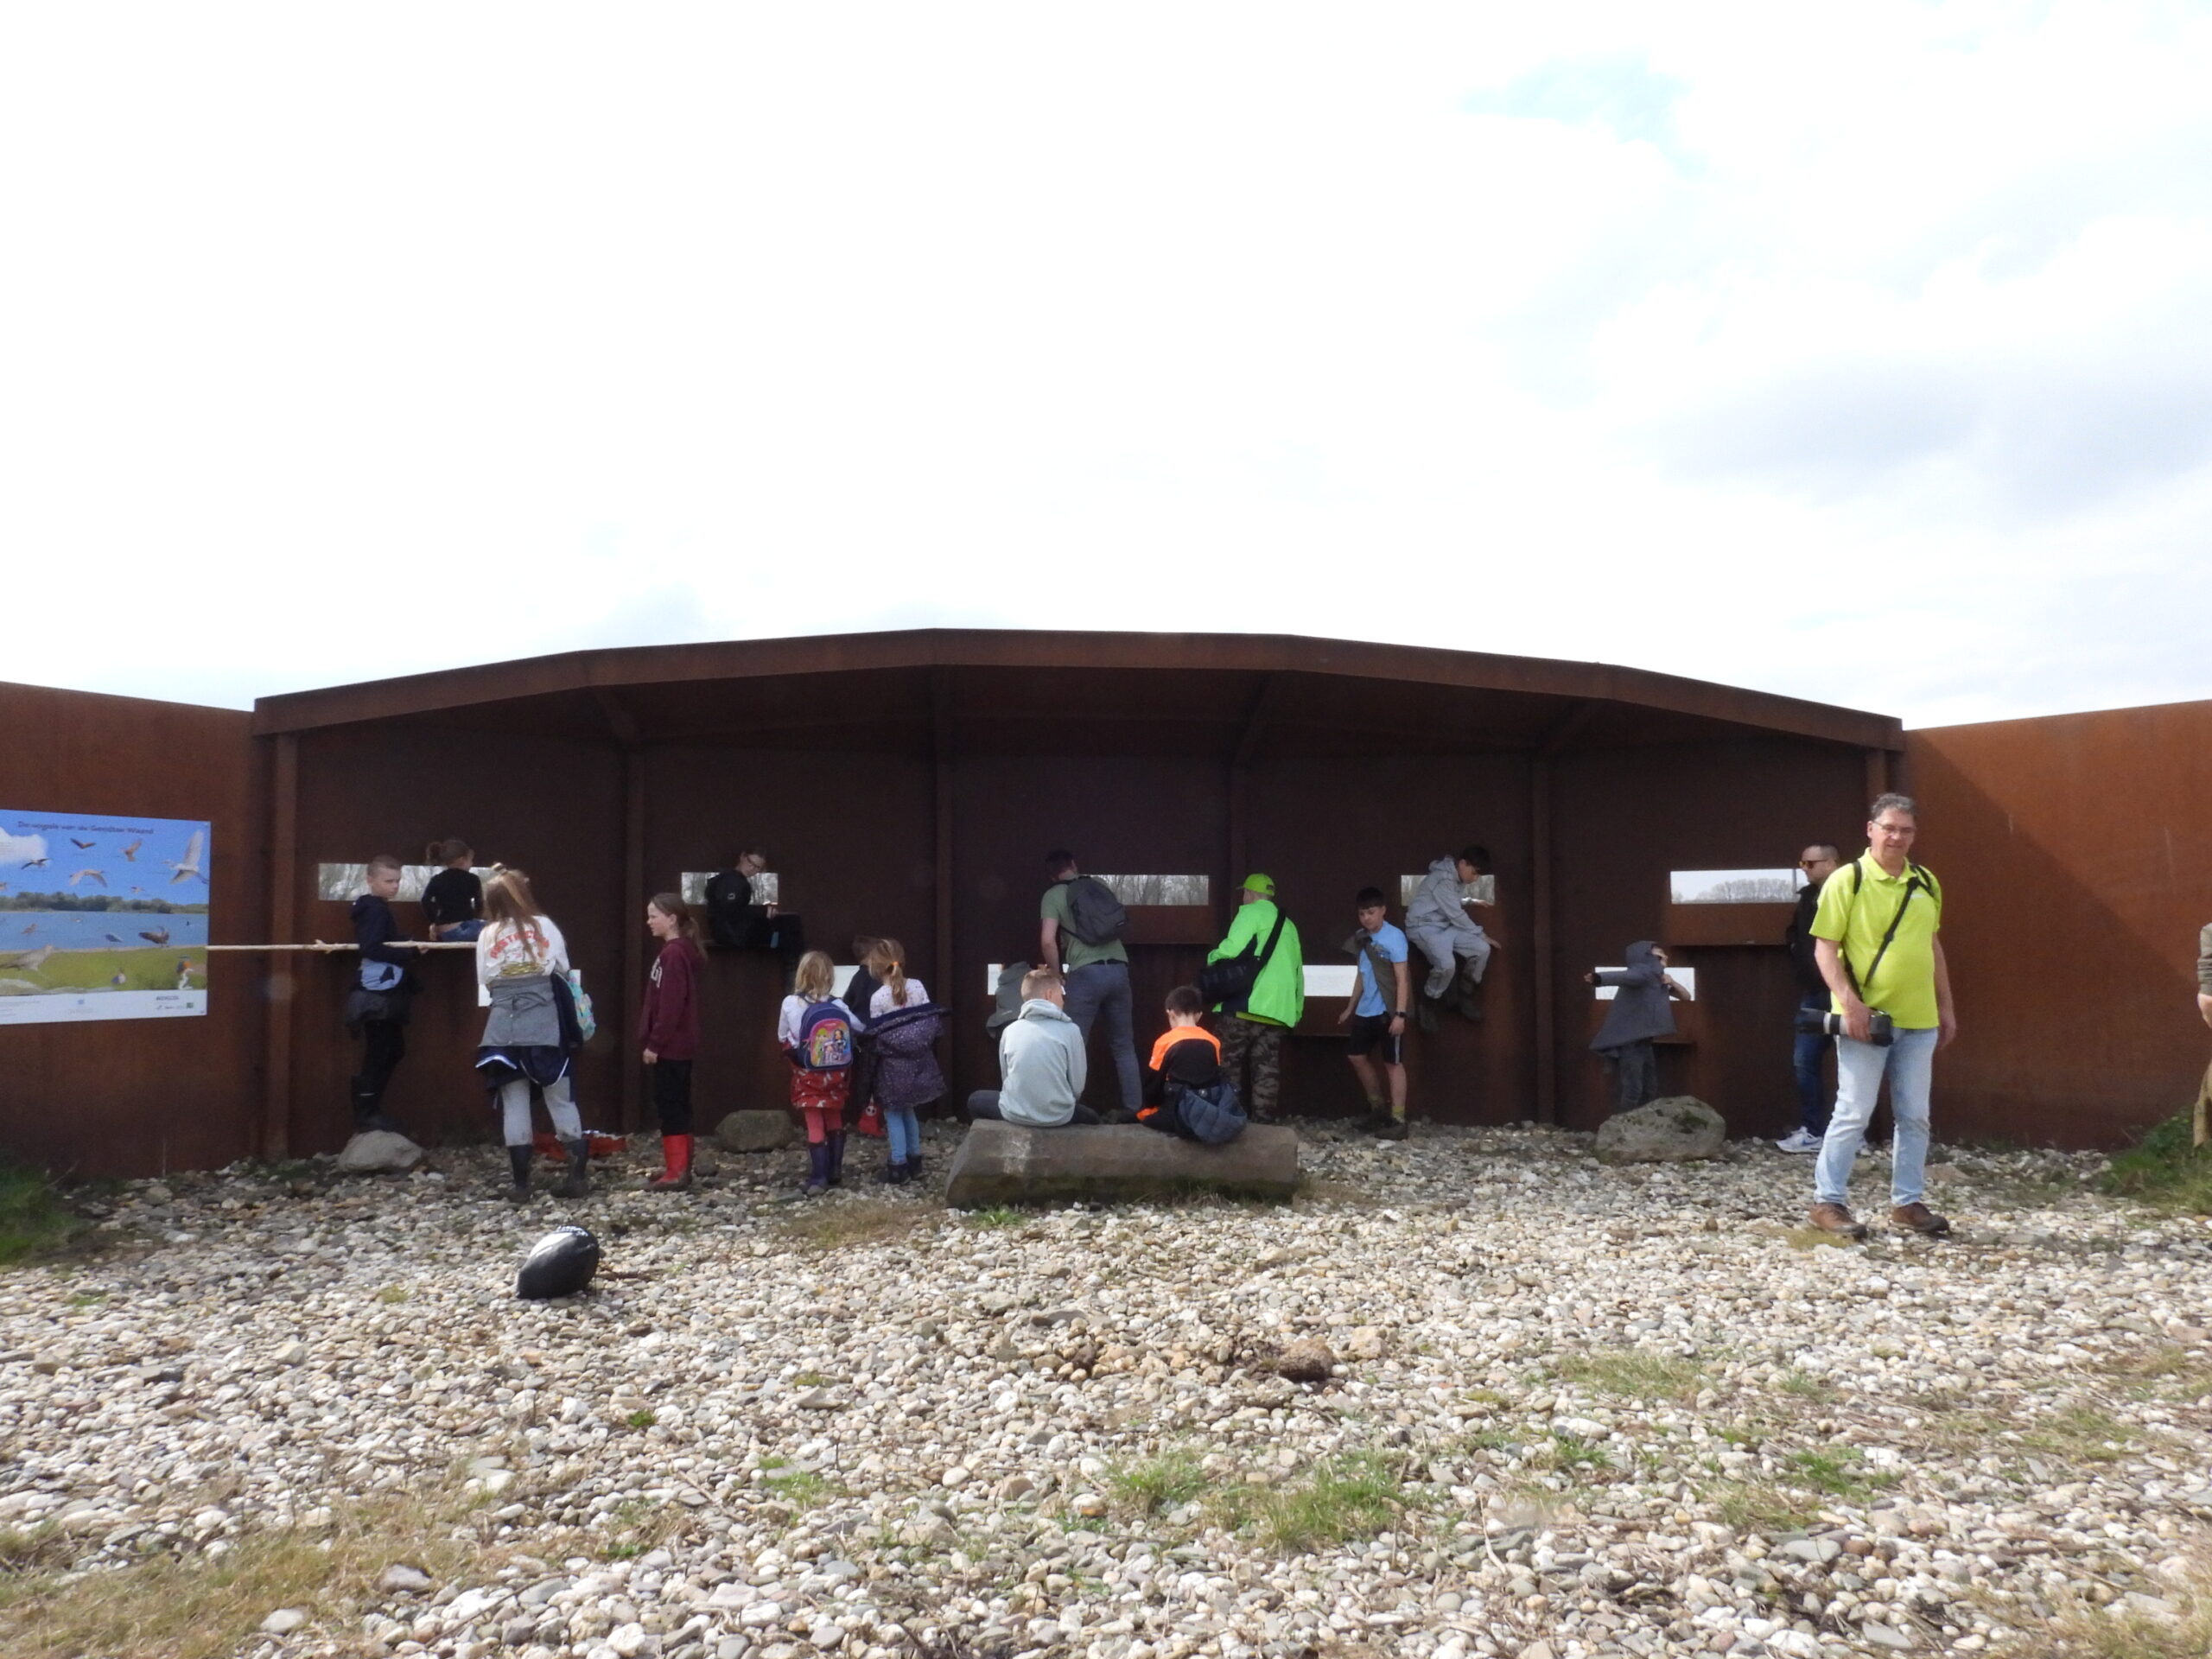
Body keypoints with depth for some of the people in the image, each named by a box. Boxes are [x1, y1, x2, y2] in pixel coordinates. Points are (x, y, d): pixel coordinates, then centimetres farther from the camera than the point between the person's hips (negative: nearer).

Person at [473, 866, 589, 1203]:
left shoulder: (488, 935, 1)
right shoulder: (544, 926, -1)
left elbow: (485, 980, 6)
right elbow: (563, 969, 4)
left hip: (505, 1029, 1)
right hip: (545, 1026, 0)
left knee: (514, 1104, 5)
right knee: (561, 1100, 6)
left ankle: (521, 1183, 7)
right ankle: (577, 1176, 3)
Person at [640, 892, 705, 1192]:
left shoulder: (673, 954, -16)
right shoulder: (679, 952, 15)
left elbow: (671, 1005, -21)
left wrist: (654, 1044, -19)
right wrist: (656, 1042, 18)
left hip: (671, 1046, -10)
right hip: (677, 1045, 10)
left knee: (669, 1105, -6)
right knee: (677, 1105, 13)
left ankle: (676, 1172, -4)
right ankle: (680, 1167, 19)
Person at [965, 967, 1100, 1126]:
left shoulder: (1011, 1030, 4)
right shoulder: (1069, 1030, -2)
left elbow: (1006, 1077, 10)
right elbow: (1078, 1086, 0)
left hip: (1015, 1113, 1)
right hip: (1058, 1116, -1)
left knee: (975, 1100, 30)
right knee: (1091, 1117, 31)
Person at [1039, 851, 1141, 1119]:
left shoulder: (1053, 895, 4)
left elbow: (1048, 941, -8)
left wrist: (1057, 974, 5)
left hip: (1086, 973, -4)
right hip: (1118, 969, 4)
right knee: (1124, 1046, 12)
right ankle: (1134, 1109, 13)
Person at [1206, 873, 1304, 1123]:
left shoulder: (1251, 912, 1)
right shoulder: (1288, 925, 24)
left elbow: (1232, 949, -14)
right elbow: (1297, 970, 23)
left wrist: (1213, 957, 6)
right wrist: (1296, 1009, 24)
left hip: (1246, 1006, -7)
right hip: (1277, 1009, 7)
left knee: (1230, 1064, 1)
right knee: (1267, 1070, 6)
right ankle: (1263, 1121, 2)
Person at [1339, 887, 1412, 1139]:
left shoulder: (1394, 937, -13)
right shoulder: (1360, 938, 8)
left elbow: (1402, 979, -15)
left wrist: (1400, 1014, -20)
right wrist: (1350, 1008, 18)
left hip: (1387, 1012, -8)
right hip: (1365, 1011, 8)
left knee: (1392, 1063, -1)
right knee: (1357, 1056, 12)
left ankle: (1398, 1120, 6)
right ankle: (1378, 1107, 28)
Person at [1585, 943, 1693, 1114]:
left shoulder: (1657, 979, 17)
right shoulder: (1642, 972, -12)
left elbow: (1686, 997, 22)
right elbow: (1621, 976, -34)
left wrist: (1672, 983, 0)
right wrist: (1598, 978, -54)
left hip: (1642, 1041, 10)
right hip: (1628, 1041, -10)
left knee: (1649, 1090, 16)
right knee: (1632, 1090, -15)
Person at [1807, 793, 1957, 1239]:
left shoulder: (1926, 884, 10)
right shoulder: (1847, 880, -8)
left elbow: (1932, 946, 19)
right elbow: (1825, 948, -10)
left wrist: (1946, 1008, 18)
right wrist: (1849, 1002, -20)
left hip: (1919, 1020, 6)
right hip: (1865, 1019, -6)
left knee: (1914, 1117, 11)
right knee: (1853, 1114, -3)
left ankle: (1906, 1202, 22)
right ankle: (1828, 1201, 7)